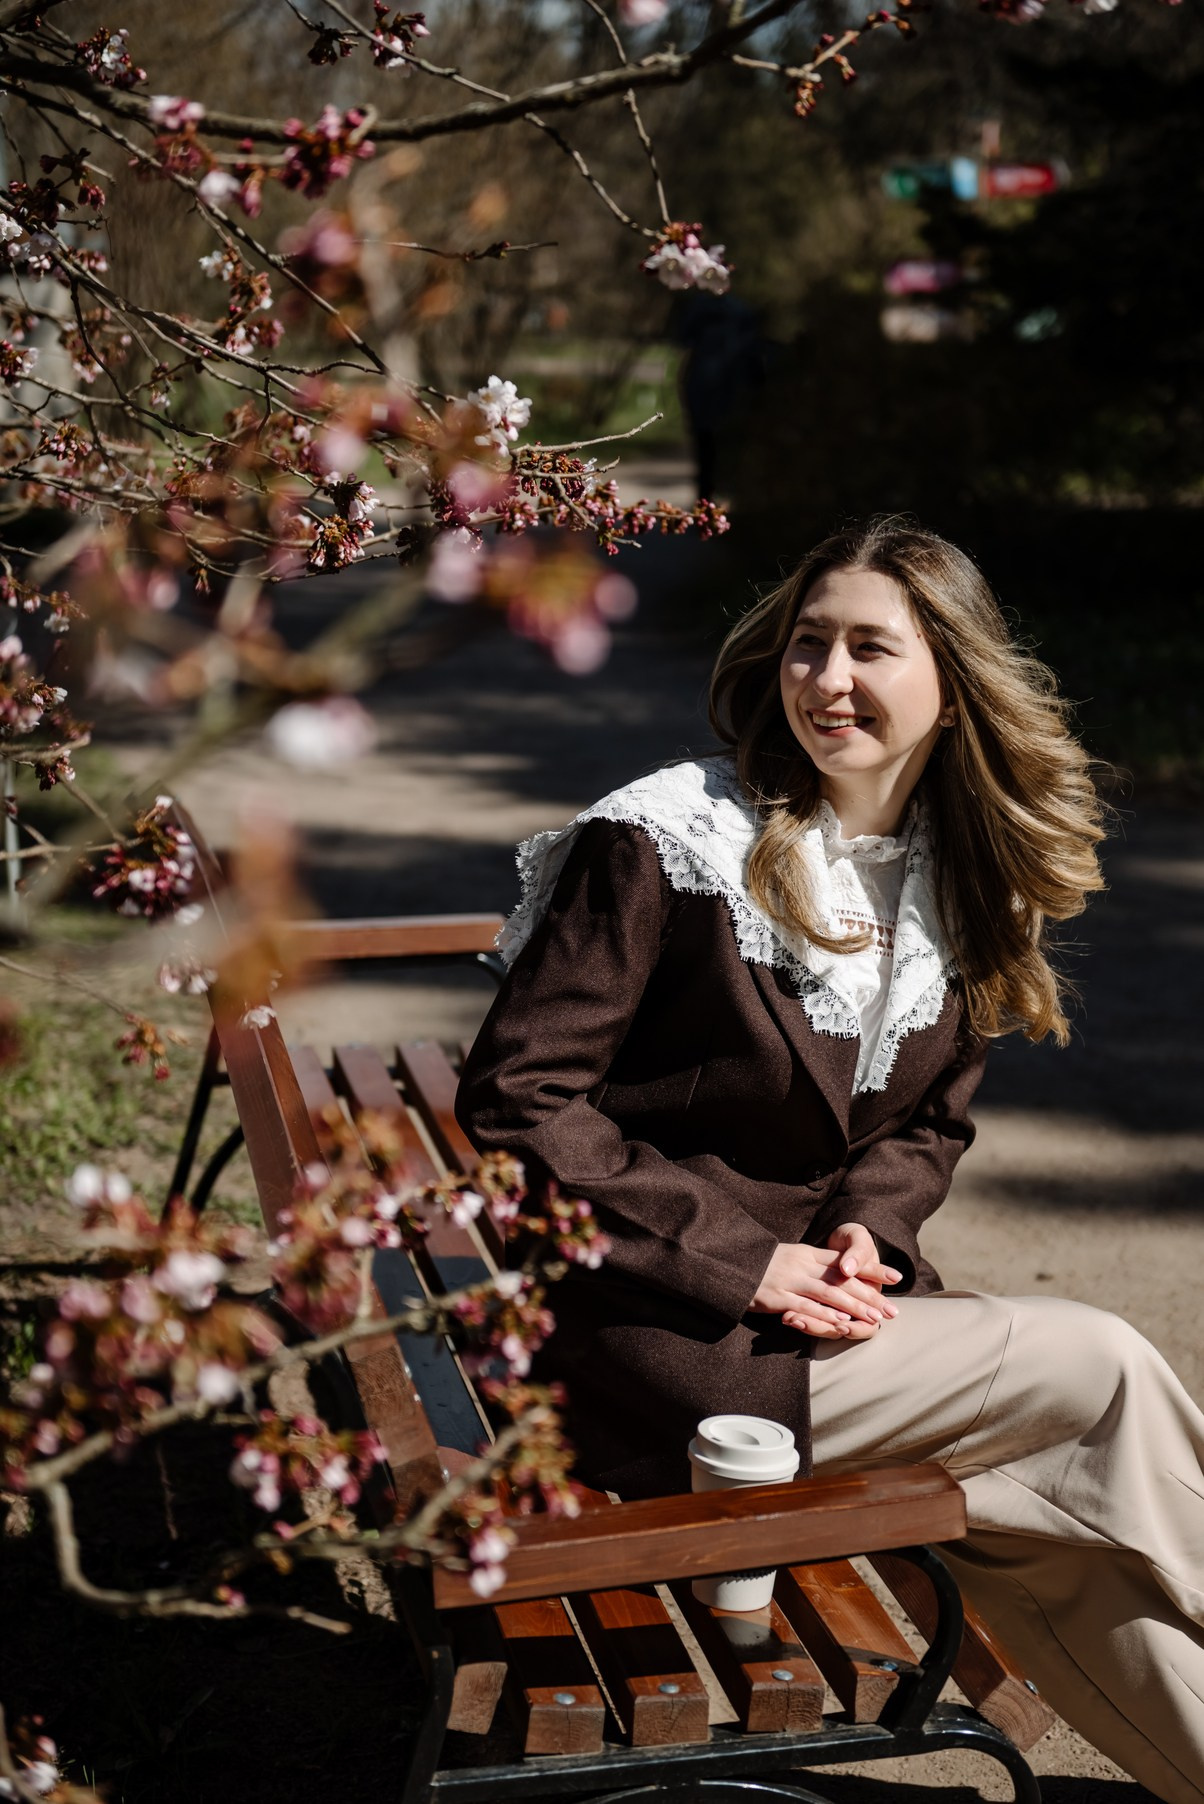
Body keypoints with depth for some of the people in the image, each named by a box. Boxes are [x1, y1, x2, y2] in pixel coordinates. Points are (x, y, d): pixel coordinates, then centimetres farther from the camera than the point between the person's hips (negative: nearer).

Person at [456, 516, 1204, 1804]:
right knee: (1100, 1375, -13)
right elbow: (516, 1101, -16)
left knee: (1064, 1521, -15)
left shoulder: (960, 882, 6)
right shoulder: (666, 843, -15)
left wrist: (867, 1231, -8)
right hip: (646, 1333, -6)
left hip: (817, 1294, 6)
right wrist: (738, 1260, -19)